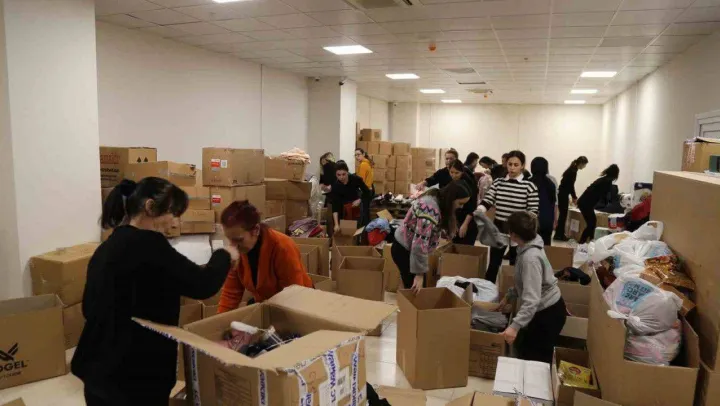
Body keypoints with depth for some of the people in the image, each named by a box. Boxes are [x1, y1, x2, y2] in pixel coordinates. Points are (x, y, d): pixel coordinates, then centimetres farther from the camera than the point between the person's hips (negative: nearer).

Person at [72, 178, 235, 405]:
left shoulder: (106, 248, 8)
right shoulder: (146, 244, -19)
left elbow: (90, 308, 17)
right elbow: (202, 285, -21)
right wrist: (224, 256, -3)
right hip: (133, 377, -9)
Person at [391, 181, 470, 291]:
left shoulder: (436, 200, 2)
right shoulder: (430, 207, -29)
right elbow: (420, 242, -33)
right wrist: (419, 273, -29)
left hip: (407, 248, 10)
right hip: (404, 250, -10)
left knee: (420, 288, 14)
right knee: (414, 289, -4)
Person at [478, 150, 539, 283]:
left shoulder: (529, 186, -6)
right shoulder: (498, 182, 2)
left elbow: (533, 211, -9)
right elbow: (487, 201, -5)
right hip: (499, 227, 2)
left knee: (515, 264, 12)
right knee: (493, 263, 11)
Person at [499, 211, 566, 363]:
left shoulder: (530, 258, -31)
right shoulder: (529, 247, -1)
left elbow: (532, 299, -36)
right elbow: (525, 282, 15)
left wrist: (515, 326, -41)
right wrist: (509, 296, 18)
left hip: (548, 313, -9)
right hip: (545, 309, 9)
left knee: (535, 358, 6)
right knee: (525, 350, 21)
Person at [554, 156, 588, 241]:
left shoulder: (572, 169, 13)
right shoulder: (573, 171, -16)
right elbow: (570, 186, -16)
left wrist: (573, 197, 23)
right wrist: (575, 198, -6)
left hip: (562, 193, 10)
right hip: (562, 194, -10)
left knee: (562, 214, 12)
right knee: (563, 215, -4)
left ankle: (559, 234, 16)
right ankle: (559, 235, 2)